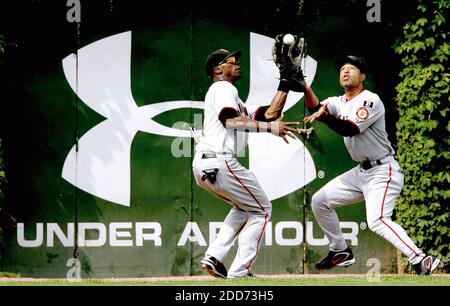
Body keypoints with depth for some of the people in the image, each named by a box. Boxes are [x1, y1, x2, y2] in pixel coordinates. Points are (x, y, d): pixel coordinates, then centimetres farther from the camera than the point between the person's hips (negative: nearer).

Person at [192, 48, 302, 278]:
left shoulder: (238, 103, 29)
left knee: (244, 206, 27)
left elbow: (269, 113, 23)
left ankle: (214, 257, 12)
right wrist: (269, 127, -24)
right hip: (219, 162, -10)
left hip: (201, 167, 10)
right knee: (261, 210, 2)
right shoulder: (223, 88, -1)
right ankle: (238, 272, -6)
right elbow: (230, 120, -19)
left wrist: (285, 83, 23)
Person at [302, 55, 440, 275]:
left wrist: (323, 115, -33)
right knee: (320, 201, 11)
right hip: (360, 172, 9)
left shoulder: (370, 100, -13)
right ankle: (340, 252, 24)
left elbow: (349, 129, -24)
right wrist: (305, 87, -25)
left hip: (383, 172, -9)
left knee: (377, 221, -28)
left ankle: (421, 261, -32)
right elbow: (315, 106, -8)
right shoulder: (339, 102, 11)